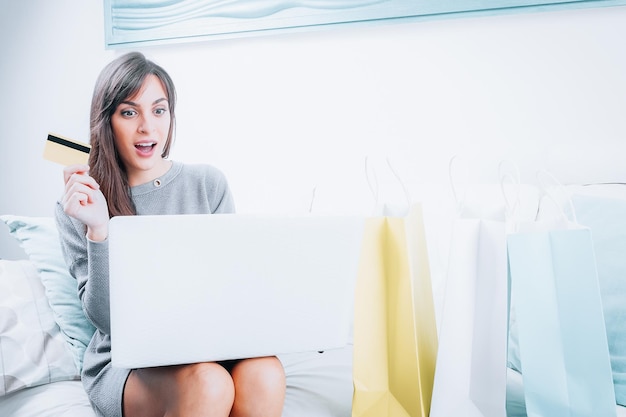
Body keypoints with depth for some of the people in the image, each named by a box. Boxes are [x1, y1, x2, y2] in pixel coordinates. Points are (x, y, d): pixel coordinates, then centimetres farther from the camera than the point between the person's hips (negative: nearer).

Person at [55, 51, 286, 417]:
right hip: (124, 363, -1)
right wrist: (98, 231, -20)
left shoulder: (209, 184, 2)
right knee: (207, 383, -33)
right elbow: (106, 318, -8)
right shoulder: (77, 207, 0)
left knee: (264, 374, -31)